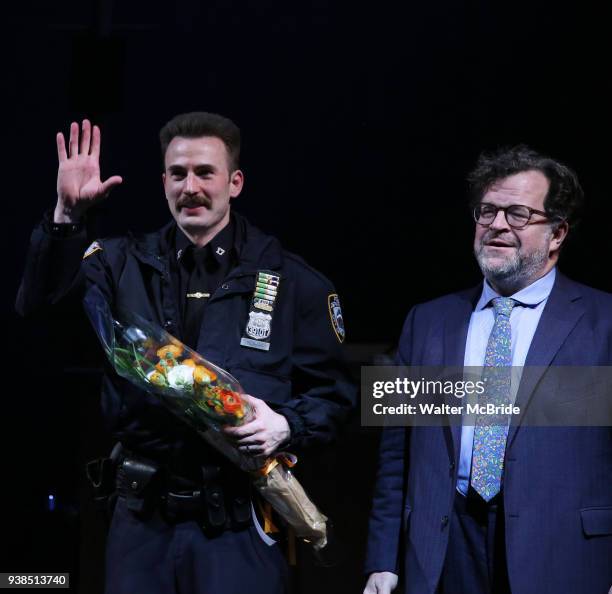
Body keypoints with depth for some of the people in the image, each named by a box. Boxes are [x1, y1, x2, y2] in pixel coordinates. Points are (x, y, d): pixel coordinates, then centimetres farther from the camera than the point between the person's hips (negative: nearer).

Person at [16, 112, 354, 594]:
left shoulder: (292, 281, 2)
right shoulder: (125, 263, 5)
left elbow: (332, 391, 4)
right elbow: (41, 309, -10)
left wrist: (287, 425, -16)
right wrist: (67, 218, -21)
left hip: (238, 522, -2)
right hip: (142, 519, 2)